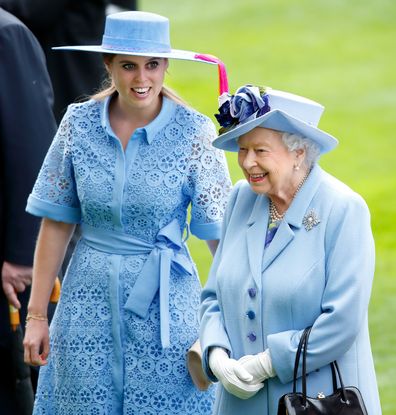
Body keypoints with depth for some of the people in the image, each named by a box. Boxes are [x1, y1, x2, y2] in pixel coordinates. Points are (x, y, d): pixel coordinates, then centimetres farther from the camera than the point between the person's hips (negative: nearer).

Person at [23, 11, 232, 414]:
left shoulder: (194, 132, -8)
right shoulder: (79, 123, -2)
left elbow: (220, 232, -7)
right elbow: (56, 223, 3)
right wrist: (36, 315, 2)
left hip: (163, 304, -2)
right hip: (89, 302, 2)